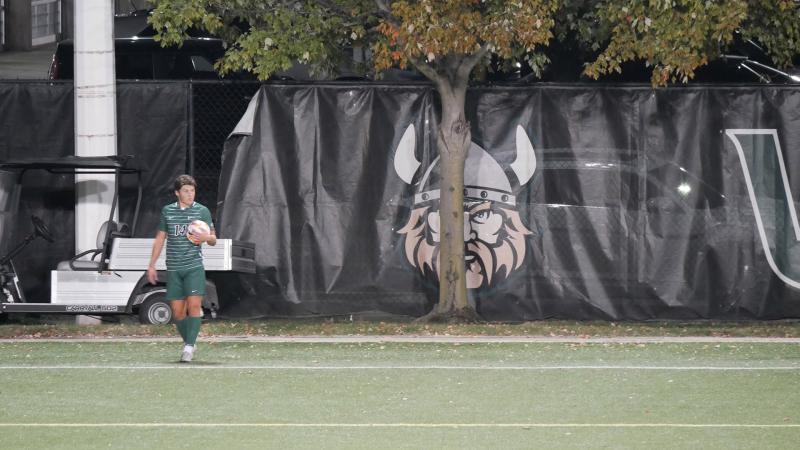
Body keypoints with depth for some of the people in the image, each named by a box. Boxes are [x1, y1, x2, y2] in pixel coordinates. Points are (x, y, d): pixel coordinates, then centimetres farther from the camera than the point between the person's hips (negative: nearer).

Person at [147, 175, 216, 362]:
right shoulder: (167, 211, 10)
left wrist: (206, 238, -16)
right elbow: (160, 239, 18)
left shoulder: (202, 211, 3)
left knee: (194, 305, -17)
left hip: (194, 267, -3)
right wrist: (152, 265, 14)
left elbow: (213, 239, 8)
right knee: (177, 311, 2)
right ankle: (189, 343, 18)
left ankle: (189, 346, -17)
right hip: (173, 268, 3)